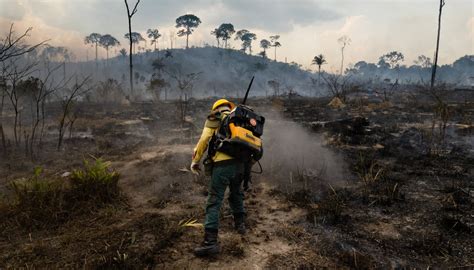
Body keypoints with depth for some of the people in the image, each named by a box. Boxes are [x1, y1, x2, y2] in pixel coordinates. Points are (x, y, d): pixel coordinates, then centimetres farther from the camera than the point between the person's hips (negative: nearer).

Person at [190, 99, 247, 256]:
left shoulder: (213, 120, 10)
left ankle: (211, 241, -8)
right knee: (236, 193, 29)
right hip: (240, 163, 5)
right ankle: (240, 223, 42)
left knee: (214, 202, -4)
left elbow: (204, 140, 1)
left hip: (222, 164, -5)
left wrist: (195, 160, 8)